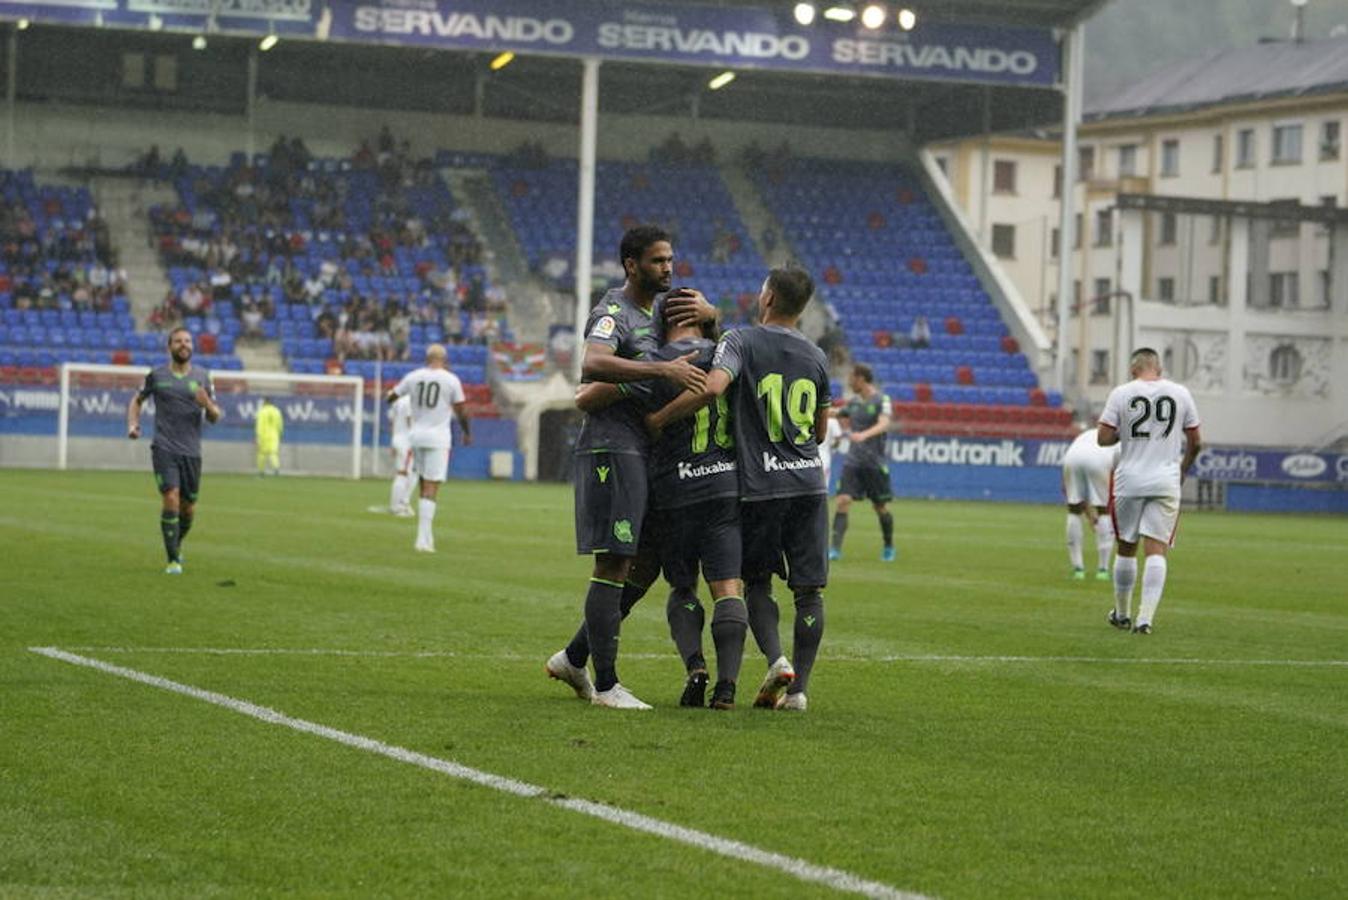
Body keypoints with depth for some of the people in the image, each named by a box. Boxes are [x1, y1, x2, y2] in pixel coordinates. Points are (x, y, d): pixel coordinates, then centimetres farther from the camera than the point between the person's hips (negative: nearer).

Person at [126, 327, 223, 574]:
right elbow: (137, 400, 20)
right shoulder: (157, 375, 3)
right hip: (164, 449, -2)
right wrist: (133, 424, 3)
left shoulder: (202, 377, 7)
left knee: (188, 508, 7)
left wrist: (208, 405, -14)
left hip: (192, 452, 2)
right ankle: (173, 560, -10)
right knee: (171, 499, -16)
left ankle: (177, 546, 36)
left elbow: (215, 418, 8)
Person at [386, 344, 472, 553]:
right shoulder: (452, 380, -5)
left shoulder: (413, 377, 2)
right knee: (431, 490, -5)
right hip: (438, 437, -3)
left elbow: (391, 397, 13)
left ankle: (427, 536, 15)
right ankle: (423, 540, -11)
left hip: (417, 435, 4)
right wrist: (468, 433, 16)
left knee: (425, 487, 16)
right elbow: (461, 411, -1)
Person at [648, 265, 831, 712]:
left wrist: (659, 418, -14)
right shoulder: (816, 357, 10)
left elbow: (713, 387, -24)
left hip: (759, 486, -3)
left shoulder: (740, 342, -5)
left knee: (757, 583, 12)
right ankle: (798, 688, 1)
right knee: (808, 590, 5)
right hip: (809, 482, 3)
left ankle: (776, 660, -9)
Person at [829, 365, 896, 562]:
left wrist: (864, 435, -42)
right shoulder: (854, 401, 10)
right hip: (853, 462, 4)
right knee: (843, 501, -11)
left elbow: (884, 424, -25)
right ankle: (835, 549, -14)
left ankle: (889, 547, 28)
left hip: (875, 462, -4)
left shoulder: (881, 400, -8)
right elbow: (837, 413, 28)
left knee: (880, 507, 6)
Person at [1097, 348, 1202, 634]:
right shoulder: (1180, 393, 2)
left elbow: (1103, 438, -6)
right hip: (1166, 482, 0)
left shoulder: (1121, 394, -4)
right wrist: (1183, 468, 26)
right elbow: (1195, 441, 8)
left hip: (1129, 481, 0)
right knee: (1156, 551, -3)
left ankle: (1122, 613, 25)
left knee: (1126, 548, 13)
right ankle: (1145, 618, -13)